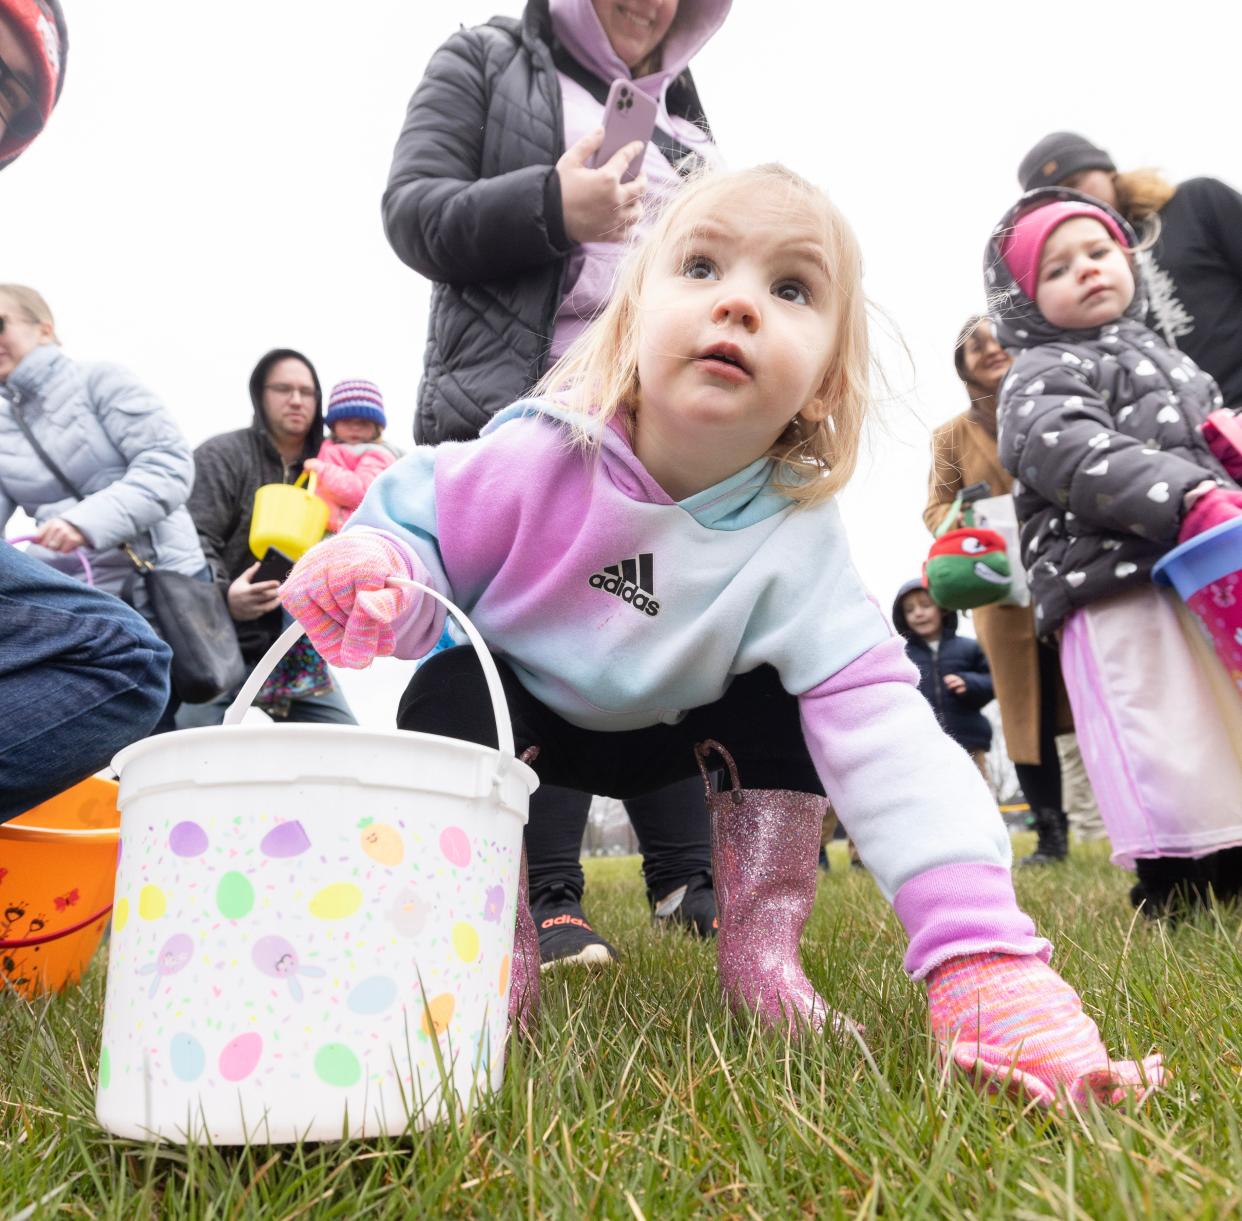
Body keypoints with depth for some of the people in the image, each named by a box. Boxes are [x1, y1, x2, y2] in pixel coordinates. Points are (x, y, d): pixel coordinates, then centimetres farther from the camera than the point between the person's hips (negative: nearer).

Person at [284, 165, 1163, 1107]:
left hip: (663, 732, 2)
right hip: (512, 714, -1)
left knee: (777, 695, -22)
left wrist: (981, 954, -43)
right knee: (449, 690, -30)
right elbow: (414, 527, -17)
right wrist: (376, 575, -44)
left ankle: (761, 955, -4)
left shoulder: (797, 534, -28)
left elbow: (882, 736, -35)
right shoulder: (543, 459, -31)